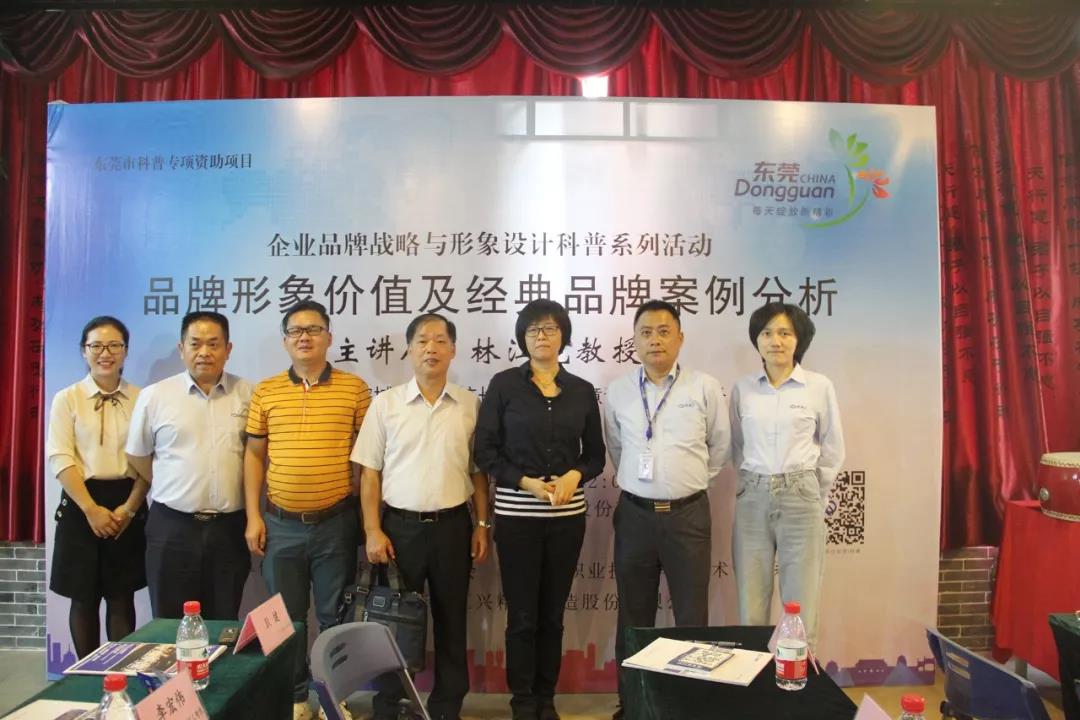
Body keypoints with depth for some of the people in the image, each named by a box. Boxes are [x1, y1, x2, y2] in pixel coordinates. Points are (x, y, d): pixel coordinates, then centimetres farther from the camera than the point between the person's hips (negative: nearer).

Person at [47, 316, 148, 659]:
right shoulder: (67, 399, 1)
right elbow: (60, 459, -5)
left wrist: (129, 507, -10)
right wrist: (92, 509, -12)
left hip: (127, 505, 0)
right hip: (81, 505, 0)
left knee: (122, 597, 7)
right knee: (83, 598, 8)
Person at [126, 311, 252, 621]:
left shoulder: (248, 395, 1)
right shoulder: (154, 396, 0)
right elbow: (137, 455, 10)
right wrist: (174, 489, 9)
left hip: (230, 527, 1)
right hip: (172, 527, 0)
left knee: (225, 626, 11)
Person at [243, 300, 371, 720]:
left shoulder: (354, 389, -1)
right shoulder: (265, 392, 4)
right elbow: (254, 454, 7)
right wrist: (253, 517, 2)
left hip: (336, 523, -2)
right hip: (280, 524, 2)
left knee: (335, 616, 10)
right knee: (286, 617, 14)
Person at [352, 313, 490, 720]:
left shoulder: (471, 405, 1)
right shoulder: (385, 404, -1)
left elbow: (479, 471, 5)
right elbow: (370, 472, 0)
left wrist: (482, 525, 2)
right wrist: (373, 531, -6)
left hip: (453, 525, 1)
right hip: (400, 525, -1)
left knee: (451, 622, 12)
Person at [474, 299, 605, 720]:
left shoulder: (582, 391, 6)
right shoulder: (504, 385, -2)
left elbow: (596, 455, 9)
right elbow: (485, 451, -5)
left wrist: (574, 475, -11)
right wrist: (526, 482, -15)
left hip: (568, 515, 3)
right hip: (517, 515, -2)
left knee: (553, 614, 12)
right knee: (523, 615, 4)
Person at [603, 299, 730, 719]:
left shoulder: (705, 388, -4)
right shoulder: (617, 391, 2)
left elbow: (720, 446, 8)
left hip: (688, 515, -1)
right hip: (634, 515, 2)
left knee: (692, 618, 7)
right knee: (634, 619, 13)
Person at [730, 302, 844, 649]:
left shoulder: (820, 387, -1)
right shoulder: (742, 388, 3)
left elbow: (833, 450, 8)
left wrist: (811, 494, 10)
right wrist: (753, 484, 12)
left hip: (801, 498, -1)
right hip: (752, 499, 2)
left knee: (800, 607, 3)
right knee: (750, 608, 7)